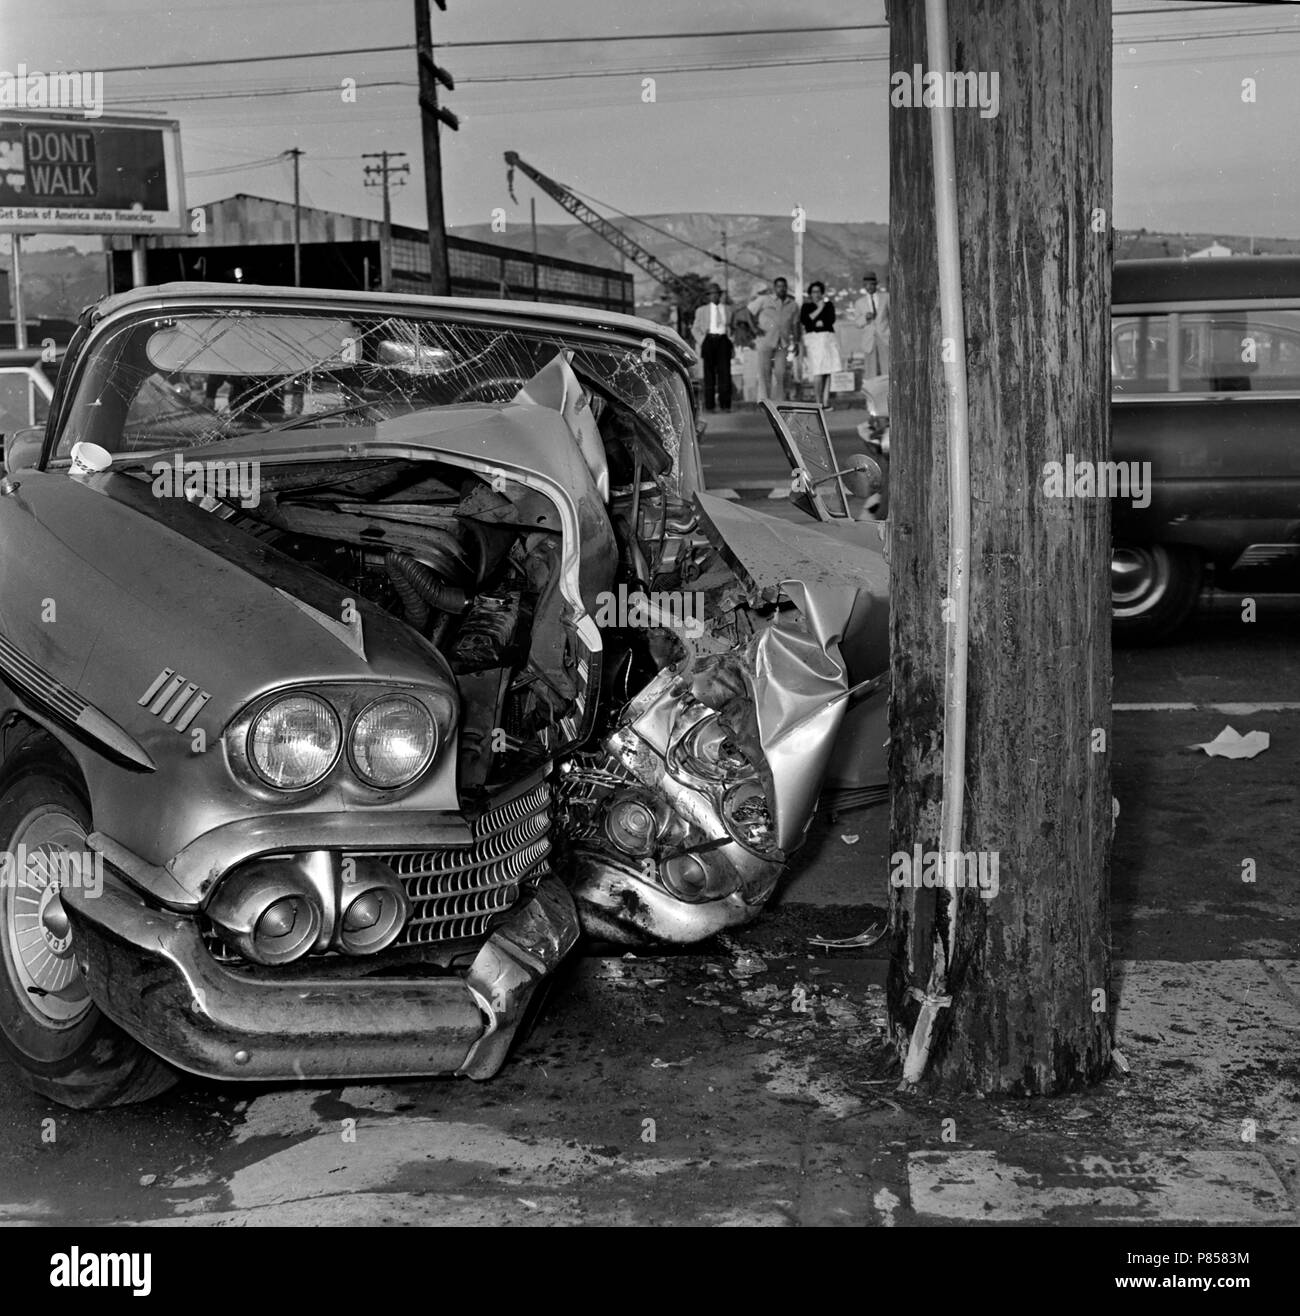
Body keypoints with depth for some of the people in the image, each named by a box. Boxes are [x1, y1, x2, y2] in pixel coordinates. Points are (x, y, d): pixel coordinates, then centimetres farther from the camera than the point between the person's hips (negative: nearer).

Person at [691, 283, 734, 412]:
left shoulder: (727, 310, 15)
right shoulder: (702, 310, 13)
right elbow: (695, 329, 13)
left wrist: (731, 339, 6)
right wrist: (701, 340, 0)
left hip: (723, 341, 1)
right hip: (709, 341, 0)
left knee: (725, 372, -7)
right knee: (709, 373, -2)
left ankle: (725, 404, -5)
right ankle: (709, 405, 0)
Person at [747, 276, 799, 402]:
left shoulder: (793, 305, 12)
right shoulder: (764, 300, 3)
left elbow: (795, 324, 19)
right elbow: (749, 312, 6)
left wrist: (795, 342, 9)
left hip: (782, 343, 2)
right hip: (765, 341, -2)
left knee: (780, 372, -3)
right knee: (764, 370, -3)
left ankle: (779, 401, 3)